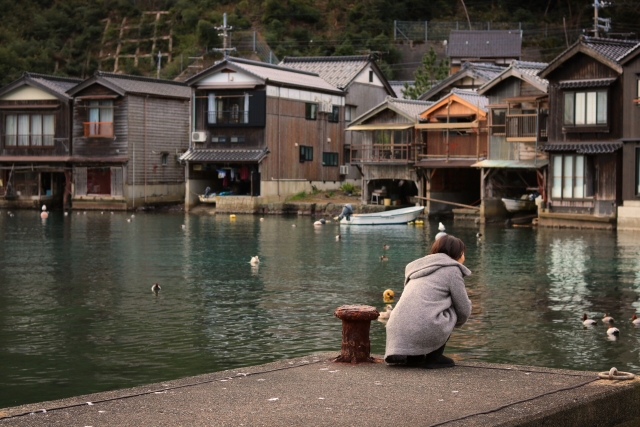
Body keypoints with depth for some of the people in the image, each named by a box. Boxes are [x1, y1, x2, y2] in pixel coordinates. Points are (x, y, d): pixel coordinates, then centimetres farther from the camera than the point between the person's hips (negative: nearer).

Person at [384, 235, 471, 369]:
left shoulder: (418, 267, 29)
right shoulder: (452, 269, 7)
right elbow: (464, 310, 9)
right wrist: (456, 323, 29)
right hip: (425, 332, -8)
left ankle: (413, 357, 16)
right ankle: (434, 357, 10)